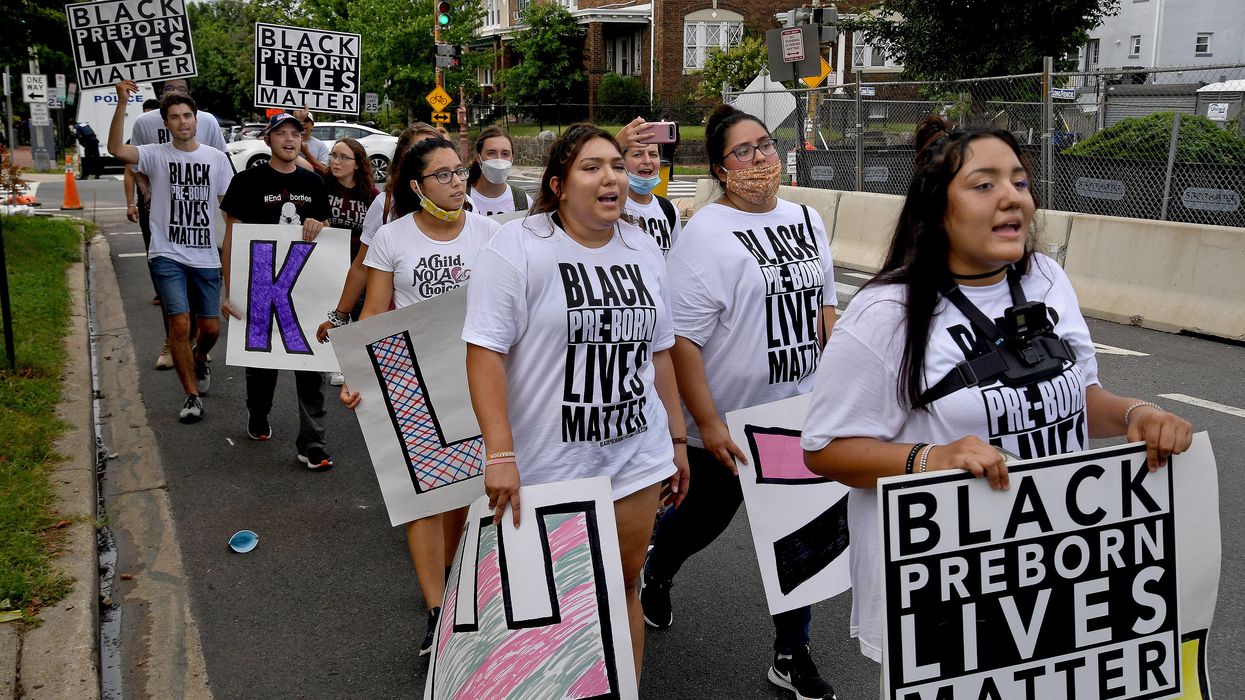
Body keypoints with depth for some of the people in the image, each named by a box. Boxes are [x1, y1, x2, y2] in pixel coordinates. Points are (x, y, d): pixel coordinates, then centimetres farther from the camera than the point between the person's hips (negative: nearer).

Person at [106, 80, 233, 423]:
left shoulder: (217, 158, 5)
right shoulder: (156, 155, -2)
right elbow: (117, 149, -20)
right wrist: (122, 103, -29)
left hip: (206, 257, 2)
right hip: (168, 255, -2)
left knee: (211, 327, 8)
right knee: (180, 323, -12)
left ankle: (199, 360, 43)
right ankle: (192, 395, 1)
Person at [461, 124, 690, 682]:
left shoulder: (642, 249, 9)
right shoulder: (520, 247, -11)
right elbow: (485, 349, -16)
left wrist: (677, 437, 15)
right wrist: (500, 454, -22)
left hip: (635, 457, 5)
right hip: (546, 463, -5)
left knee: (623, 586, 14)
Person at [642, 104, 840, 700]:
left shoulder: (807, 220, 6)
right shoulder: (706, 236, -15)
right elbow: (681, 339, -19)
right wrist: (708, 424, -20)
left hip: (800, 415, 5)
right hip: (727, 425, -5)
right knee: (705, 518, 16)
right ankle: (656, 573, 49)